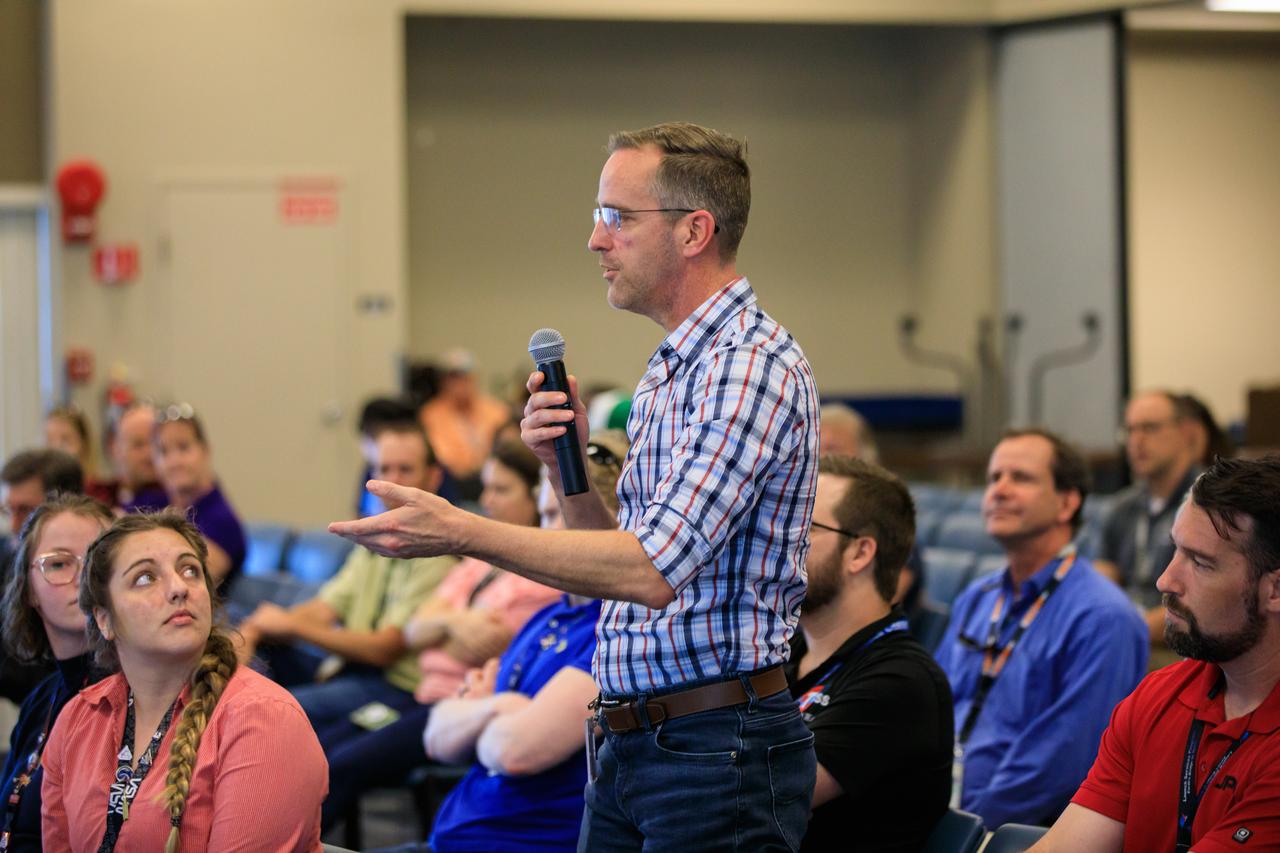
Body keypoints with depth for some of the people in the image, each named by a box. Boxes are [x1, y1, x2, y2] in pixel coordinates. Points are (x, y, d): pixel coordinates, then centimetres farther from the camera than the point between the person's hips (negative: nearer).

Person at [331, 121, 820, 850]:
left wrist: (460, 532, -23)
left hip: (717, 751, -9)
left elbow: (654, 571, -25)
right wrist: (569, 470, 2)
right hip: (632, 749, 9)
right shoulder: (665, 376, 17)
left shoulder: (752, 366, -15)